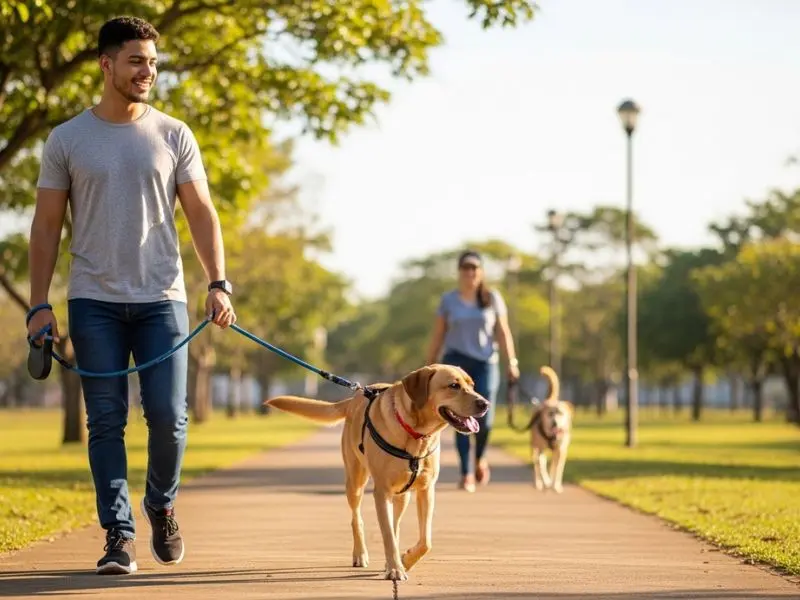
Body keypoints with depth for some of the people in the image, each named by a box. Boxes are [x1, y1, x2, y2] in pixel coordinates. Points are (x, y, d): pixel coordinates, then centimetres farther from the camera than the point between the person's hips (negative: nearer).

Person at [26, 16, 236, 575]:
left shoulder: (173, 135, 6)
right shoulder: (67, 140, 4)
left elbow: (201, 213, 5)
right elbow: (47, 225, 5)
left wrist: (219, 282, -8)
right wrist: (40, 303, -3)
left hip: (161, 298, 0)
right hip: (94, 303, 0)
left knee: (168, 416, -4)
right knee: (107, 421, 0)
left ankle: (162, 506, 22)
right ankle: (119, 534, 5)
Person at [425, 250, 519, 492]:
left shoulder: (493, 298, 6)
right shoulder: (448, 300, 6)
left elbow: (503, 332, 3)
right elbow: (437, 336, 9)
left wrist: (512, 361, -8)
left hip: (485, 363, 0)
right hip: (456, 362, 0)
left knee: (484, 418, -10)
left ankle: (480, 458, 21)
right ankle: (466, 475, -6)